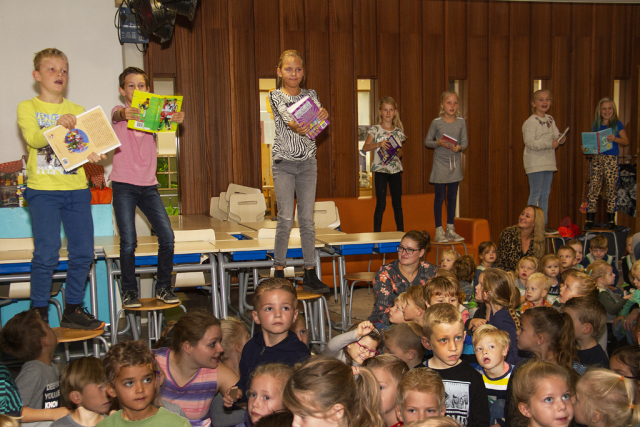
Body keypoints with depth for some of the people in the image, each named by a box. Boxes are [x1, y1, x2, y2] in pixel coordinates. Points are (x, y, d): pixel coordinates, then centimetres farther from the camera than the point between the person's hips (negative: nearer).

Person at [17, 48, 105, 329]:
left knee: (83, 253, 3)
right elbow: (33, 138, -11)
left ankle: (73, 311, 17)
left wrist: (92, 155, -13)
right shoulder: (27, 107, 6)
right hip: (43, 190, -4)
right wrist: (57, 126, -29)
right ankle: (39, 314, 8)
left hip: (77, 189, 4)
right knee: (46, 255, -7)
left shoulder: (77, 110, 17)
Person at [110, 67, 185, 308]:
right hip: (123, 185, -3)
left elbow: (166, 121, -9)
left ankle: (163, 287, 12)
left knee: (167, 237, -3)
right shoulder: (119, 112, 3)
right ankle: (129, 291, 10)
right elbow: (117, 115, -21)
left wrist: (177, 119, -34)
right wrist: (124, 114, -46)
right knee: (128, 242, -5)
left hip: (149, 185, 3)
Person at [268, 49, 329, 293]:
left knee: (307, 219, 3)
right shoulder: (275, 95, -1)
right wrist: (294, 126, -42)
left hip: (307, 163, 3)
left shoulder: (310, 95, 9)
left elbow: (317, 114, -9)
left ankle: (310, 274, 9)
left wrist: (323, 115, -32)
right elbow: (285, 115, -20)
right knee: (285, 219, -7)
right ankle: (279, 272, 4)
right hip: (284, 163, -3)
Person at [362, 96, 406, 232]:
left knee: (397, 203, 9)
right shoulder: (375, 129, -2)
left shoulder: (399, 131, 8)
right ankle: (377, 234, 5)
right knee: (381, 204, -3)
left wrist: (396, 152, -10)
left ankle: (401, 232, 18)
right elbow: (365, 147, -10)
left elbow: (400, 152, 12)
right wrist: (379, 144, -24)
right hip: (380, 169, -3)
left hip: (396, 169, 3)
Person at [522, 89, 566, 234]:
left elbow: (556, 135, 14)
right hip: (535, 163, -8)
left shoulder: (550, 120, 13)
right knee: (535, 194, -7)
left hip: (549, 162, 8)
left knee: (545, 194, 11)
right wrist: (550, 144, -22)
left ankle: (544, 224, 18)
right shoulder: (530, 122, -10)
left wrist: (561, 139, -9)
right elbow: (530, 143, -19)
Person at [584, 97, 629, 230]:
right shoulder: (596, 125, 13)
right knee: (593, 189, -4)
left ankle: (611, 219, 8)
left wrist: (615, 139, -18)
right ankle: (590, 220, -2)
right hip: (597, 159, 2)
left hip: (612, 160, -2)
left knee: (612, 189, -1)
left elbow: (626, 141, 0)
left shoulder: (617, 124, 5)